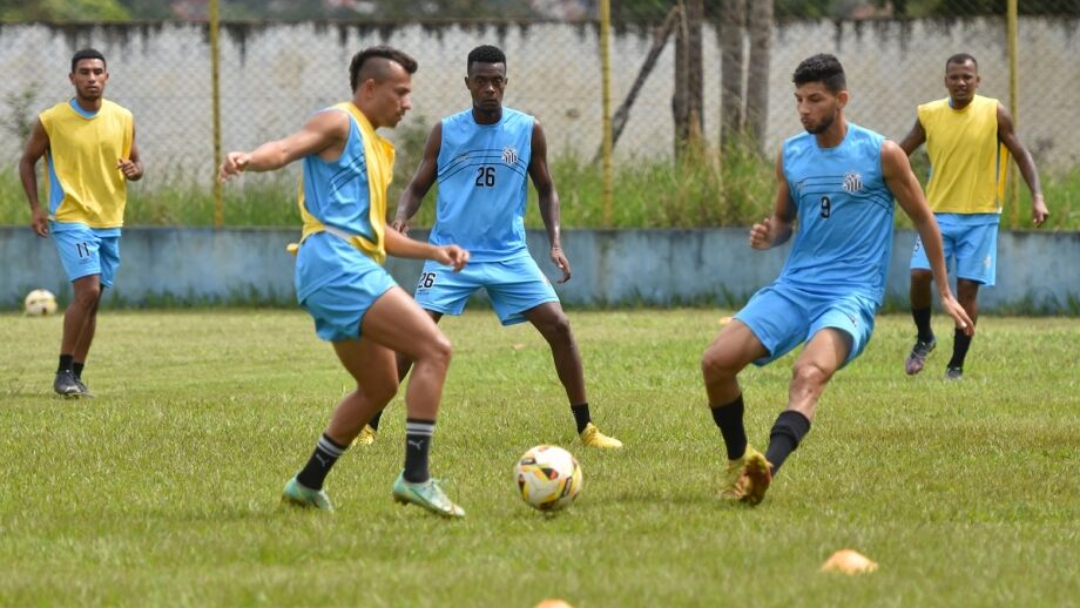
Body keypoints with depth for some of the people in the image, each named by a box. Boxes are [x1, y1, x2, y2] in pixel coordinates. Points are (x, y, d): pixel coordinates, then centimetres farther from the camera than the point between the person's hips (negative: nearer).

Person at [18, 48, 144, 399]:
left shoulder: (123, 119, 5)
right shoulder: (51, 120, -6)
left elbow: (135, 162, 16)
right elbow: (27, 162, 5)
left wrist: (134, 170, -9)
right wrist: (35, 207, -6)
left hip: (110, 221, 5)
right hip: (71, 218, -5)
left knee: (92, 299, 8)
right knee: (87, 291, -18)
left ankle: (76, 375, 17)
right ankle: (64, 372, -8)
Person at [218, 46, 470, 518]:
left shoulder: (377, 148, 27)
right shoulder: (339, 123, -1)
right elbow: (285, 149, -19)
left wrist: (432, 251, 27)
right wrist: (248, 159, -40)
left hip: (351, 268, 11)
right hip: (335, 261, -11)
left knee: (380, 386, 21)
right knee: (434, 349, -18)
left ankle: (308, 484, 26)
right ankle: (415, 476, -23)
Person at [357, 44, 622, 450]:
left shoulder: (528, 131, 1)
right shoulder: (445, 132, -1)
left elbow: (546, 190, 11)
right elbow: (418, 187, 6)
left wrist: (555, 243, -2)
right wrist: (401, 217, -16)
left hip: (509, 255, 1)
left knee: (559, 327, -8)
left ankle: (585, 428, 4)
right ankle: (369, 425, -3)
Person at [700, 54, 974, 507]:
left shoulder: (881, 154, -3)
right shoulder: (790, 155, 9)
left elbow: (923, 219, 7)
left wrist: (945, 294, 10)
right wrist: (768, 236, -3)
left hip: (852, 295, -5)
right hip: (793, 287, 5)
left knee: (809, 374, -34)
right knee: (716, 362, -12)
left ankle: (766, 468, -54)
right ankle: (738, 461, 10)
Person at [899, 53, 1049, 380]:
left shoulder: (994, 113, -3)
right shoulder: (928, 114, 1)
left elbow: (1021, 155, 2)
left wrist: (1037, 197, -9)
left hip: (980, 217, -1)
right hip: (938, 213, 1)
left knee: (967, 287, -3)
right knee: (919, 274, -15)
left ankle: (956, 365, 7)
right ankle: (924, 338, 11)